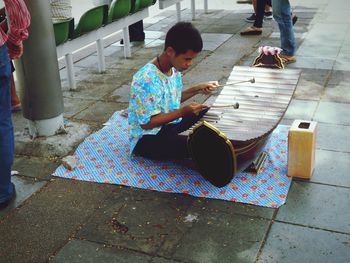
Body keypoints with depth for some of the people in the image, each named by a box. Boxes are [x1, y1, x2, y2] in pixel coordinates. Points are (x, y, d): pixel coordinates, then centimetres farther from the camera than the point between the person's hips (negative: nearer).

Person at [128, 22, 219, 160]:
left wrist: (197, 89, 2)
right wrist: (183, 112, -27)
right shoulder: (146, 80, -27)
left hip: (171, 123, 9)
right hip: (147, 138, -9)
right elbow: (147, 122, -24)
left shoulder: (174, 68, 0)